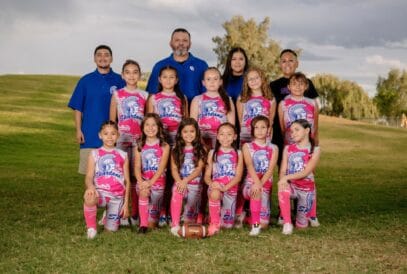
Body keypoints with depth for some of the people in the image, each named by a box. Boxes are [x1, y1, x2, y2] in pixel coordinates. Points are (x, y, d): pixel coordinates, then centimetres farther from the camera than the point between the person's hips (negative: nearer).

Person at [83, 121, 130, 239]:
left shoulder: (123, 155, 10)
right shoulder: (94, 154, 6)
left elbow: (127, 181, 10)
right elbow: (89, 177, -3)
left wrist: (126, 203, 3)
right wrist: (90, 186, -27)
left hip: (117, 197, 2)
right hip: (100, 192, -2)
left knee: (110, 230, -2)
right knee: (89, 197, -39)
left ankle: (110, 213, 33)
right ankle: (91, 227, -14)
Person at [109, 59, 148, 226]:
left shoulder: (144, 96, 8)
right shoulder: (117, 95, 6)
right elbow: (112, 120, 8)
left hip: (140, 139, 1)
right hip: (122, 139, -1)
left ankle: (135, 214, 9)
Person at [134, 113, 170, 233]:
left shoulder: (164, 146, 0)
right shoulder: (140, 146, 7)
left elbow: (161, 167, -9)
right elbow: (137, 167, -3)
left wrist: (150, 182, -23)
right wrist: (141, 182, -22)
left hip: (158, 181, -1)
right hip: (143, 181, 1)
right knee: (143, 192, -36)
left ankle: (150, 224, 33)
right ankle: (143, 224, -28)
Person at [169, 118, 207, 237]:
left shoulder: (201, 149, 4)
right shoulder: (176, 150, 9)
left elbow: (199, 168, -6)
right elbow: (174, 169, 1)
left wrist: (186, 180, -20)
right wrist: (179, 181, -20)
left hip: (195, 183, 0)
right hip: (180, 182, 0)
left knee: (190, 213, -11)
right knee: (177, 192, -33)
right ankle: (175, 224, -34)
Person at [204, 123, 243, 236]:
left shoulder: (238, 153, 7)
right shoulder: (212, 153, 8)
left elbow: (238, 176, -3)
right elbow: (207, 176, 4)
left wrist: (225, 187, -19)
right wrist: (211, 183, -19)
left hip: (231, 188, 1)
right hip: (215, 187, -1)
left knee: (227, 224, -3)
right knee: (215, 193, -39)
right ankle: (214, 223, -22)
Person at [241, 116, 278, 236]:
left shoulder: (273, 148, 8)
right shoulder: (247, 147, 5)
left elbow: (270, 169, -6)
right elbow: (249, 166, -13)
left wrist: (260, 183, -24)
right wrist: (256, 182, -31)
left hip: (266, 184, 2)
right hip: (250, 182, -2)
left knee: (263, 224, -10)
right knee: (256, 191, -40)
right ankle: (255, 225, -30)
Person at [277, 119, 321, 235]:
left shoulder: (315, 150, -5)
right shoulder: (288, 148, 5)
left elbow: (306, 172, -15)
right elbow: (283, 171, -1)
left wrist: (287, 177, -28)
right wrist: (283, 180, -25)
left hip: (307, 188, -1)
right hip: (291, 185, 1)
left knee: (301, 226, 2)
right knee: (283, 190, -38)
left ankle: (305, 216, 39)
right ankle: (287, 223, -24)